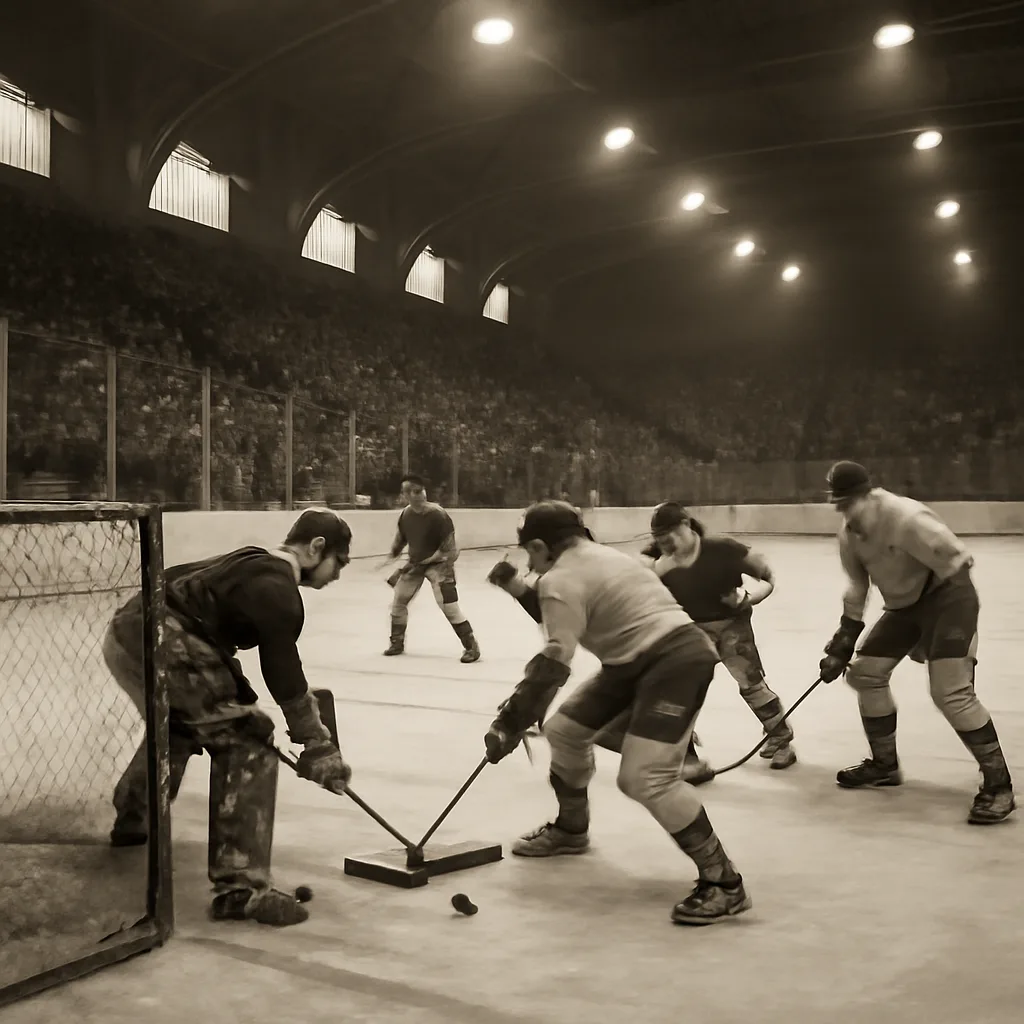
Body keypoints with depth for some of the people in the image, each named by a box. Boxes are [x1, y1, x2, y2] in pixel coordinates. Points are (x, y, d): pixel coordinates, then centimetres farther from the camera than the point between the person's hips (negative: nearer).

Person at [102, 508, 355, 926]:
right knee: (245, 743, -5)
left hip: (126, 632, 11)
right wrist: (318, 747, -1)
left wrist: (240, 700, 30)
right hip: (161, 645, -11)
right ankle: (238, 885, -8)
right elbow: (285, 676, -8)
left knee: (175, 727, 35)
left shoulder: (254, 566, 19)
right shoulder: (277, 588, -9)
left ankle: (131, 822, 59)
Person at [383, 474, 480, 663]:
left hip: (438, 563, -7)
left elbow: (450, 547, -22)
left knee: (448, 605, -16)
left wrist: (448, 569, -25)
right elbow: (401, 538, 13)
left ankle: (471, 646, -6)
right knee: (398, 600, 9)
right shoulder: (405, 514, -6)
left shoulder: (438, 515, -25)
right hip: (415, 562, 7)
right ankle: (397, 642, 28)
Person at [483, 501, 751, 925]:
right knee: (566, 727, 16)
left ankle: (723, 883, -13)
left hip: (675, 660, -11)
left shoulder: (561, 578, -13)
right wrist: (516, 586, 30)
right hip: (640, 658, 11)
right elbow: (563, 616, 31)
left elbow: (554, 663, -21)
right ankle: (571, 827, 39)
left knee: (643, 777, -20)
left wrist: (510, 723, -18)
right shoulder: (596, 556, 15)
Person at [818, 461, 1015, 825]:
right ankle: (884, 764, 23)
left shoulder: (906, 518, -28)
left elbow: (955, 562, -25)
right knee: (865, 670, 7)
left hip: (947, 596, -9)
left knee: (950, 692, -19)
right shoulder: (849, 534, -1)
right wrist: (845, 638, 5)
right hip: (903, 603, 9)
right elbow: (857, 586, 9)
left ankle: (998, 784, -9)